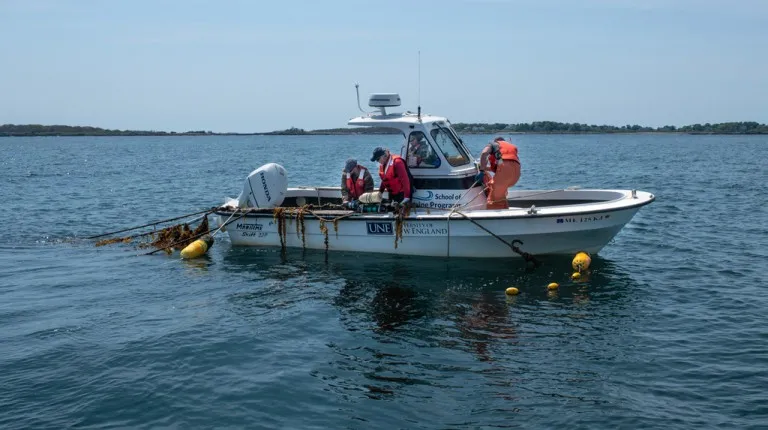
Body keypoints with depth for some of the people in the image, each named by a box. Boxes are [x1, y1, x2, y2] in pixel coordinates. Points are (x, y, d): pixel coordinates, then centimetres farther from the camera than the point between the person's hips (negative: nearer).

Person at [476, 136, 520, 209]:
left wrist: (482, 171, -2)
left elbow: (484, 153, 1)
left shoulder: (493, 143, 23)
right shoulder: (513, 147, 40)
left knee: (494, 199, -1)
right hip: (516, 172, 6)